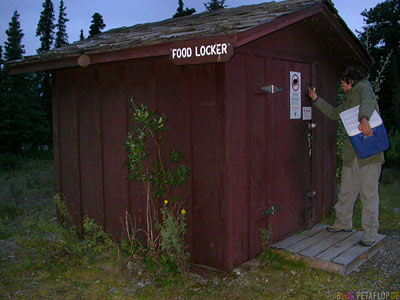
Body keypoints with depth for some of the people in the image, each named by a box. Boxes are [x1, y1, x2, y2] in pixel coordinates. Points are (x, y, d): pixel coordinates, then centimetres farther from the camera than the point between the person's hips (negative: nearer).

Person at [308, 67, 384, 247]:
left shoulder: (364, 88, -2)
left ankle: (370, 233, 2)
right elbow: (334, 113, 35)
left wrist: (364, 119, -45)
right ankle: (344, 223, 29)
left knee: (369, 192, -5)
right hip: (352, 152, 8)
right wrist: (316, 99, 32)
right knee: (346, 190, 13)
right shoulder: (349, 100, 23)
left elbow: (367, 103, -24)